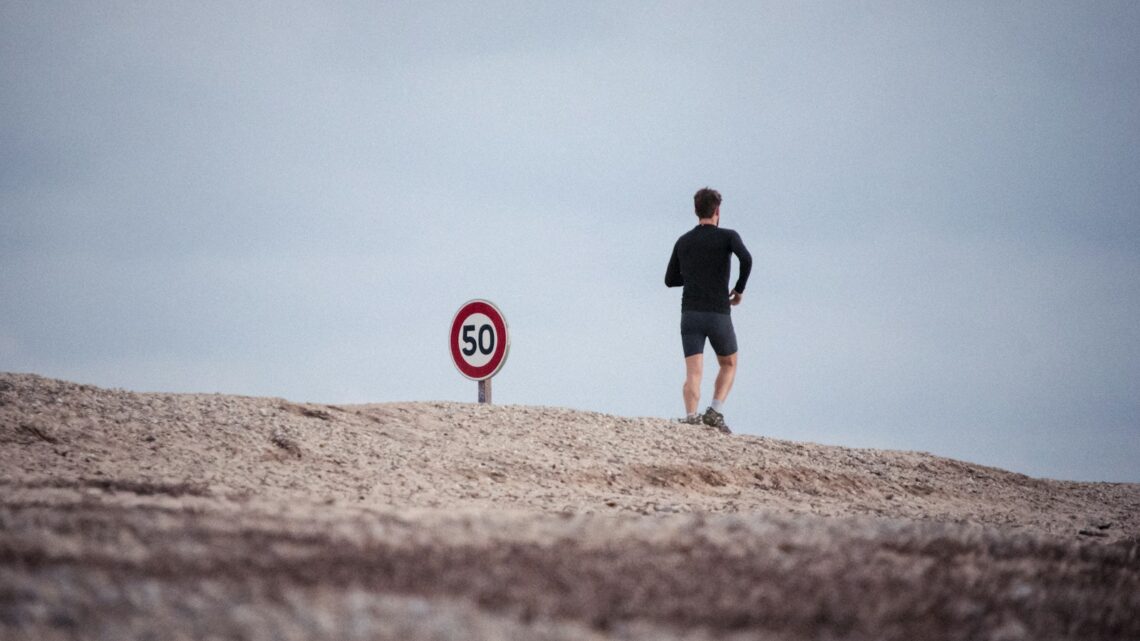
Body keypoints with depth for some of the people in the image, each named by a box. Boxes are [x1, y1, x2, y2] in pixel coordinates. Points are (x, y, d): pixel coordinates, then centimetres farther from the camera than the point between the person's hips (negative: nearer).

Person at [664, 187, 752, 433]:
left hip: (690, 315, 2)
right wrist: (740, 289, -3)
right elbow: (746, 259, -20)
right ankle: (715, 412, -1)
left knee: (693, 373, -6)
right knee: (728, 365, 19)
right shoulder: (728, 236, 1)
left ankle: (691, 417, -29)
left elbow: (670, 280, 21)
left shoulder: (683, 241, 14)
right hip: (719, 316, -2)